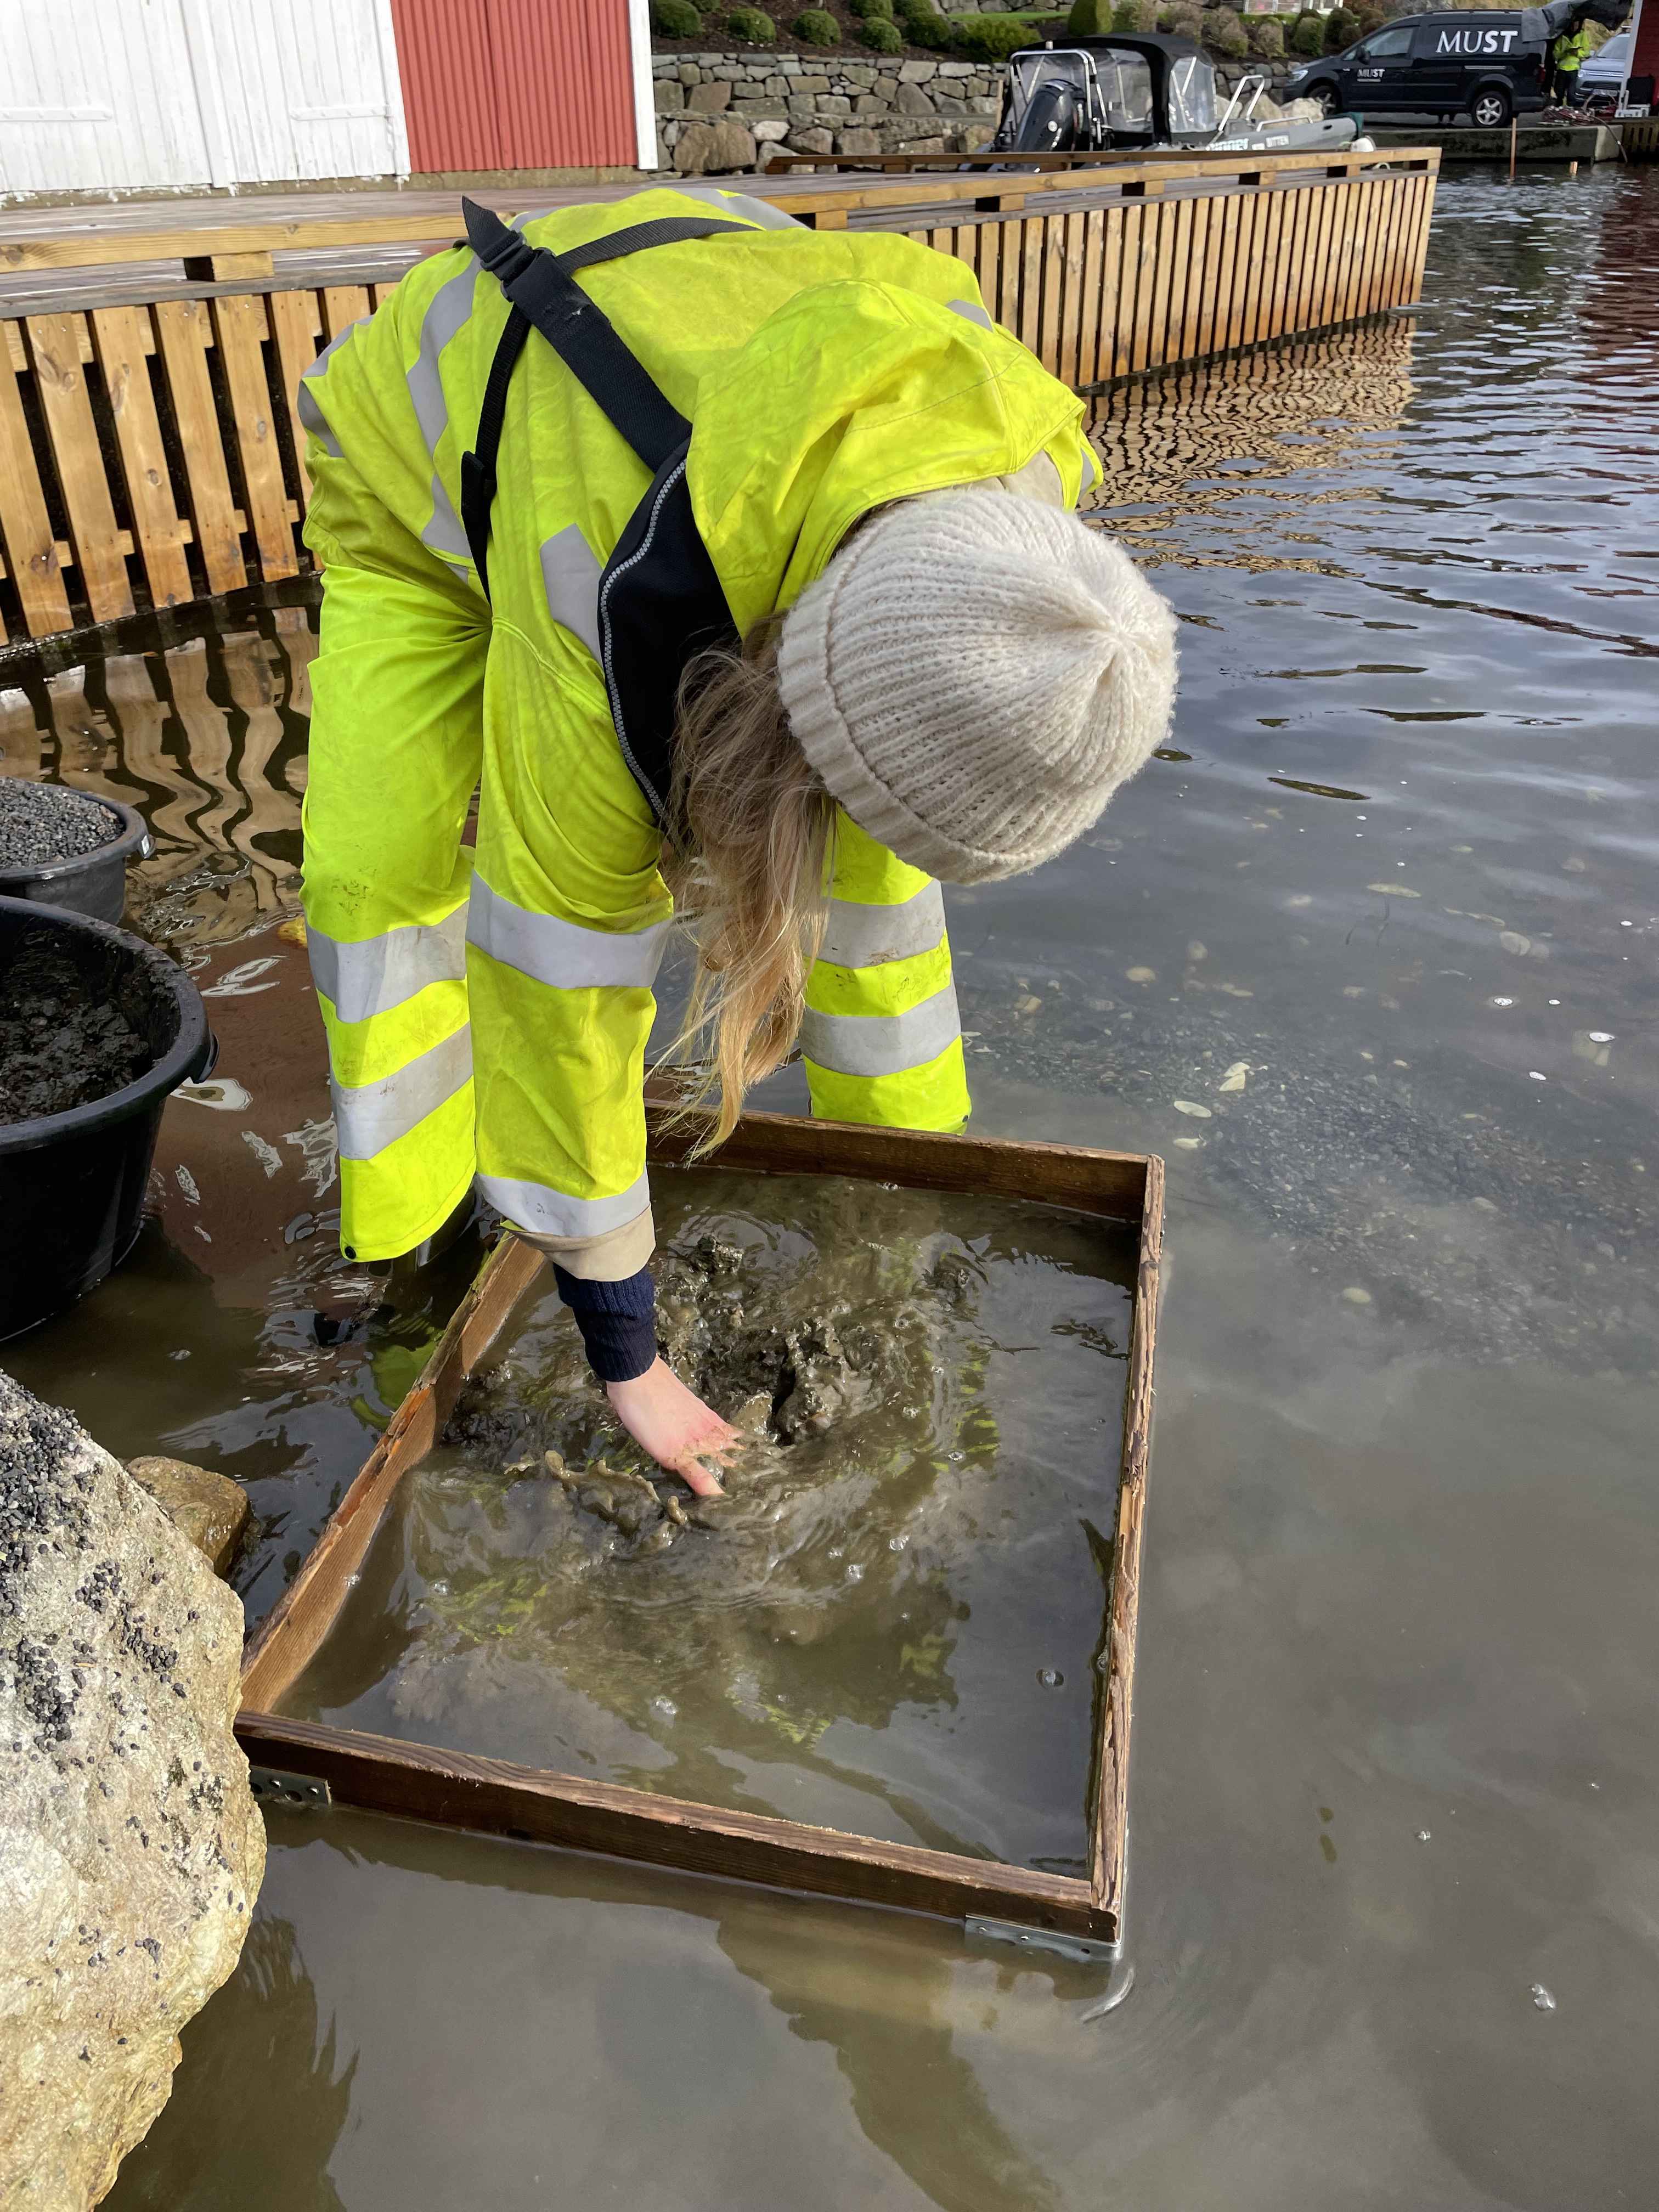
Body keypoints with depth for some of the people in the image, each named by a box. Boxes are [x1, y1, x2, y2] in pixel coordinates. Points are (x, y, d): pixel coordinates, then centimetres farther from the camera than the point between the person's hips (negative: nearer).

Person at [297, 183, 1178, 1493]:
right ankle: (405, 1267, -1)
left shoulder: (1023, 455, -30)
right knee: (382, 867, -22)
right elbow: (562, 959, -38)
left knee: (868, 837, -7)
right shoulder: (625, 605, -47)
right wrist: (624, 1354, -30)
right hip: (423, 457, -4)